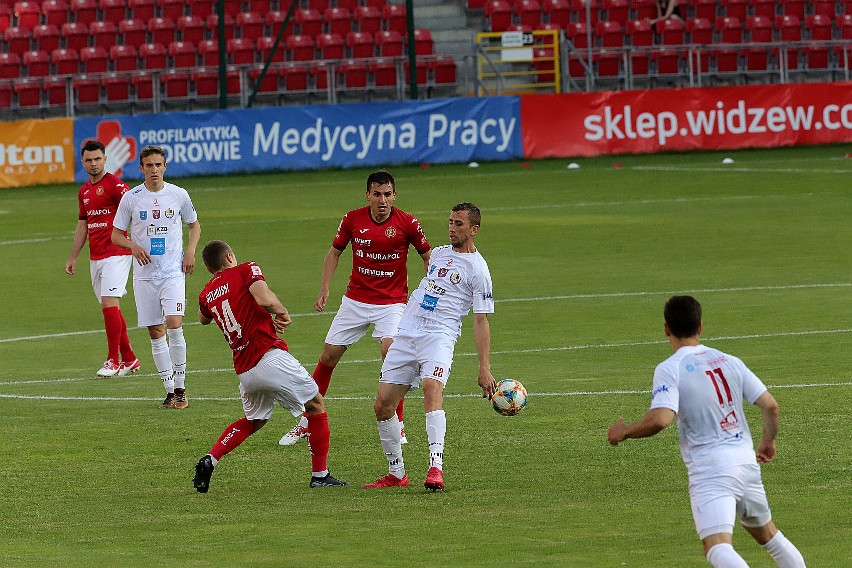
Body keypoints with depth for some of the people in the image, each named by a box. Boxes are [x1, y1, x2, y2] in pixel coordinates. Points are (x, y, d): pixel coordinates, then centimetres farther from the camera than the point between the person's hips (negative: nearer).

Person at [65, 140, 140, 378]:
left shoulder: (115, 185, -9)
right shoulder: (84, 191, 16)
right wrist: (73, 257, 21)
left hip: (116, 254, -8)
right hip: (95, 258, 8)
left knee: (109, 305, -15)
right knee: (111, 308, 10)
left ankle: (114, 361, -12)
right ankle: (129, 359, 19)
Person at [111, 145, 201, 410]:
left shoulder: (179, 195, 2)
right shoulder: (131, 198, 1)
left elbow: (194, 224, 17)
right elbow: (116, 234, 7)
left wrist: (191, 251, 0)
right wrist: (133, 246, -14)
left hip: (173, 271, -1)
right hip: (144, 273, 1)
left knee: (174, 324, -17)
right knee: (155, 332, 2)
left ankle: (180, 386, -5)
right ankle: (169, 390, 10)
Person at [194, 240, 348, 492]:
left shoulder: (206, 294, 16)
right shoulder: (246, 270, -1)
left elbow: (203, 319, 40)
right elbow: (264, 299, -20)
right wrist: (282, 312, -1)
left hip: (244, 372, 6)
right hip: (270, 356, -6)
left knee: (253, 421, 27)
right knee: (316, 405, 10)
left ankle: (209, 460, 10)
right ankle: (320, 474, 7)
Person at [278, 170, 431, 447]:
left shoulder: (407, 223, -11)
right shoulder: (353, 219, -5)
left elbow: (427, 256, 3)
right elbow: (335, 251, 9)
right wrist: (324, 289, -1)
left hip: (392, 302, -3)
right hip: (355, 300, 3)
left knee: (391, 352, -24)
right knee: (328, 356, 3)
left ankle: (398, 425, -10)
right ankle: (306, 422, 19)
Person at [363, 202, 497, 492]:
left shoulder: (477, 269, -1)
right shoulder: (438, 253, 18)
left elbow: (481, 321, -4)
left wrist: (485, 369, -9)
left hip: (439, 336, -7)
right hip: (406, 334, 7)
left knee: (432, 387, -33)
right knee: (382, 405, 1)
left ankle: (436, 468, -41)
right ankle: (396, 473, 15)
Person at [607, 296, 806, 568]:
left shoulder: (669, 369, -7)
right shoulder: (729, 361, 10)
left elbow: (660, 419, -20)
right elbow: (770, 405, 9)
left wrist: (624, 431, -2)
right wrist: (768, 441, 27)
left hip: (709, 469, -6)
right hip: (746, 460, 6)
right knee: (767, 533, 25)